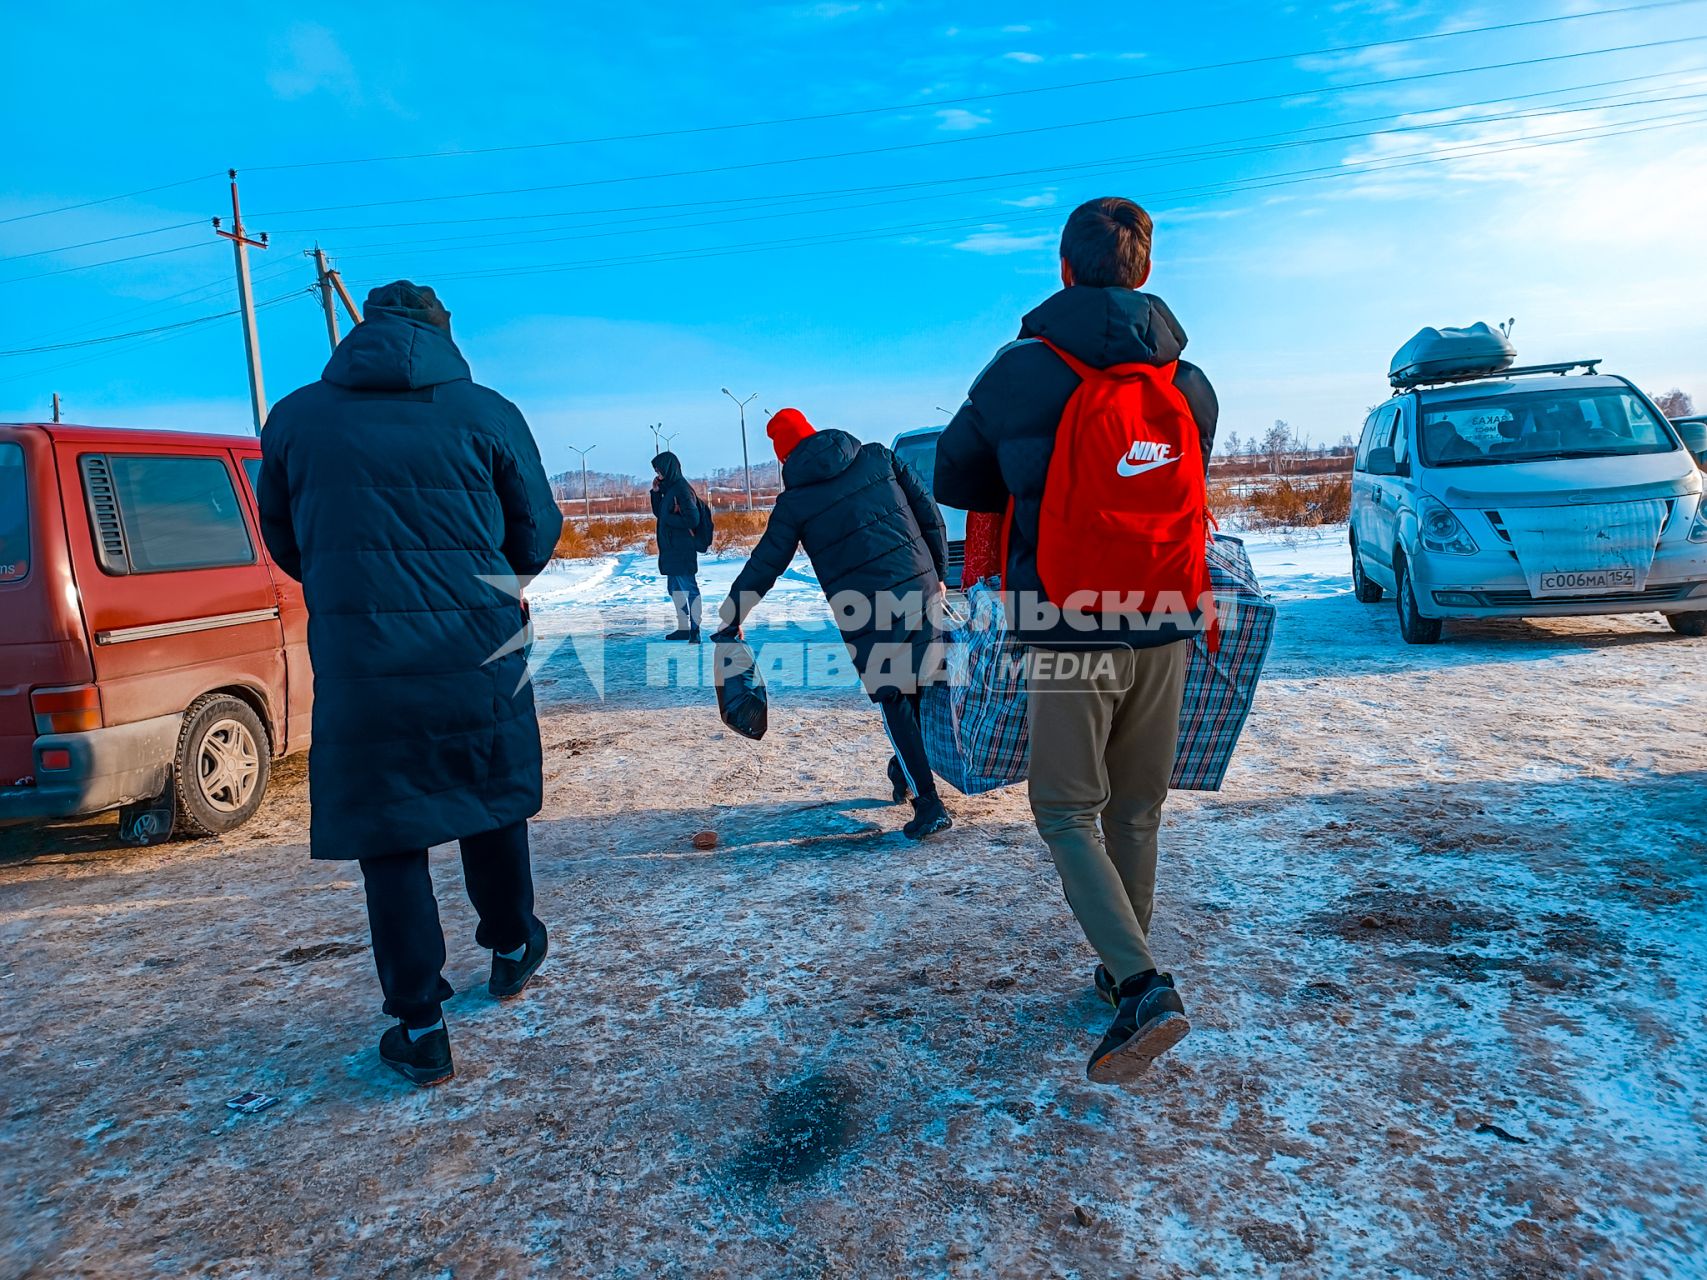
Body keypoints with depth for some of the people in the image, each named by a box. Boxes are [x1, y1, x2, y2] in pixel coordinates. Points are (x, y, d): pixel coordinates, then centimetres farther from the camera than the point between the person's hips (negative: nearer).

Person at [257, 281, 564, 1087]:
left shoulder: (294, 418, 3)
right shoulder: (487, 414, -2)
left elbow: (283, 543, 13)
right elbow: (537, 533, 5)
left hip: (357, 661, 0)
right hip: (481, 653, 0)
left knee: (388, 834, 10)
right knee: (493, 801, 21)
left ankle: (420, 1026, 15)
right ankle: (512, 948, 39)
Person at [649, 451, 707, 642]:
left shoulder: (682, 489, -15)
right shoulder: (669, 488, 12)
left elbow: (693, 520, -21)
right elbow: (659, 512, 22)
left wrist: (668, 519, -13)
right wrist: (655, 492, 9)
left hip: (682, 549, -10)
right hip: (671, 548, 10)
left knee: (689, 587, -6)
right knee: (675, 588, 15)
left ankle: (695, 630, -2)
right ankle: (683, 628, 23)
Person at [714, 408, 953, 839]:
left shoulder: (794, 502, -1)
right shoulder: (878, 458, 7)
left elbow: (763, 567, 4)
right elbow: (930, 514, 8)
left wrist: (731, 622, 14)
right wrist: (937, 573, 19)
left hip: (862, 611, -4)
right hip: (918, 590, 4)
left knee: (893, 700, 5)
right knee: (916, 682, 20)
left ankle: (929, 803, 2)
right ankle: (906, 767, 35)